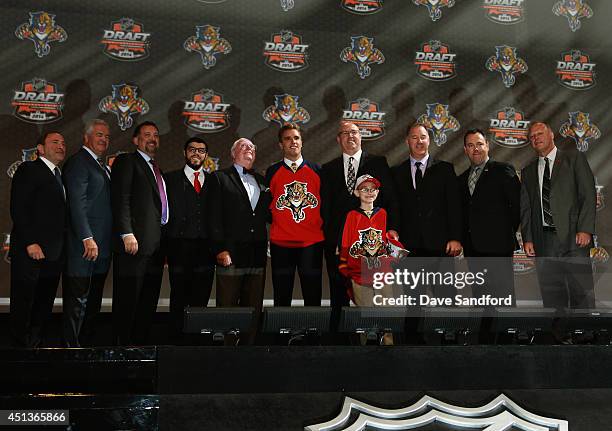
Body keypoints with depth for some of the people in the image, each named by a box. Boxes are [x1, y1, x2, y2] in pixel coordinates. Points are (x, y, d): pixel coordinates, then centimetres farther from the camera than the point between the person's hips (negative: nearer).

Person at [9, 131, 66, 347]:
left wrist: (63, 248, 9)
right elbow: (18, 208, -11)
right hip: (30, 252, -7)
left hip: (54, 254, 7)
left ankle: (37, 344, 16)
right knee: (23, 303, 0)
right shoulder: (29, 170, -2)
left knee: (44, 305, 9)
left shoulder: (60, 176, 21)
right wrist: (30, 243, -18)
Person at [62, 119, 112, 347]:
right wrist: (87, 238, -21)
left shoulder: (102, 166, 20)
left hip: (101, 247, 9)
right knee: (77, 302, -4)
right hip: (85, 245, -9)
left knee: (93, 303, 12)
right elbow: (77, 204, -16)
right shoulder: (78, 161, -7)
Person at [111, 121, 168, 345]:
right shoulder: (126, 161, 0)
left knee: (149, 302, 8)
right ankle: (123, 345, 2)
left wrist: (164, 242, 14)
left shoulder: (157, 169, 24)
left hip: (156, 245, 8)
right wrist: (127, 234, -19)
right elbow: (120, 199, -10)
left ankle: (141, 343, 14)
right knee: (127, 300, -4)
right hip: (135, 242, -8)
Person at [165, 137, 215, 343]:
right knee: (179, 299, 0)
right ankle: (177, 339, 8)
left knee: (202, 299, 4)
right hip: (180, 247, -2)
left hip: (206, 249, 2)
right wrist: (164, 249, -6)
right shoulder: (171, 179, 8)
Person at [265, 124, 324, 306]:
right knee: (281, 299, 6)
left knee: (313, 298, 3)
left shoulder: (316, 170, 9)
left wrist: (324, 228, 4)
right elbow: (266, 204, 11)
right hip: (280, 243, 0)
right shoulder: (272, 172, 7)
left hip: (312, 243, 0)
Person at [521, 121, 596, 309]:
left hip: (573, 236, -3)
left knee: (582, 292, -6)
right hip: (543, 240, 4)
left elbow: (588, 194, 0)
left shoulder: (573, 157, 7)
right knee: (551, 295, 2)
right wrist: (527, 239, 3)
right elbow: (525, 207, 15)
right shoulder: (528, 171, 19)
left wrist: (585, 229, -11)